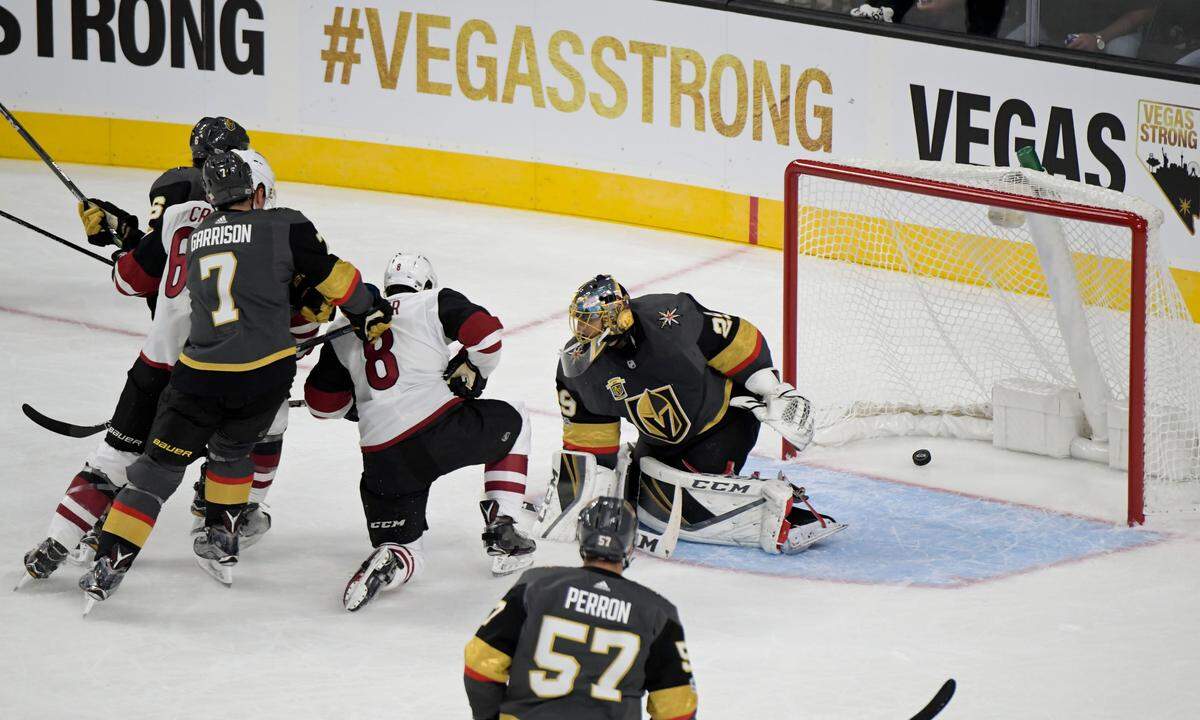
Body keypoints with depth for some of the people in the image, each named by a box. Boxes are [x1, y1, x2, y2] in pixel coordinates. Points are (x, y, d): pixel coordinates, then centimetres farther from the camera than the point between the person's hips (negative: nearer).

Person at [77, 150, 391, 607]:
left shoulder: (193, 238, 15)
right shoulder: (284, 227, 1)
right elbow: (332, 276, 4)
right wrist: (368, 314, 19)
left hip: (200, 374, 1)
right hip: (267, 372, -1)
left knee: (160, 464, 7)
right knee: (230, 448, 27)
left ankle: (111, 560, -2)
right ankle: (222, 541, 27)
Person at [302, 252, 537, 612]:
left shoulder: (345, 329, 20)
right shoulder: (435, 301, 11)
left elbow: (322, 403, 20)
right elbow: (485, 334, -3)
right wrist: (470, 374, 16)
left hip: (382, 455, 3)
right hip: (439, 427, -3)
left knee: (407, 552, 15)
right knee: (513, 421, 28)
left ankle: (389, 562, -24)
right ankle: (501, 532, 18)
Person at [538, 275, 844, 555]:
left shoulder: (668, 317, -29)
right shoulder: (577, 365, -14)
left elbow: (736, 340, -15)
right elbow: (586, 438, -7)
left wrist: (775, 393, -12)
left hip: (726, 416, -7)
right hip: (662, 439, 7)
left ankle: (780, 506, -25)